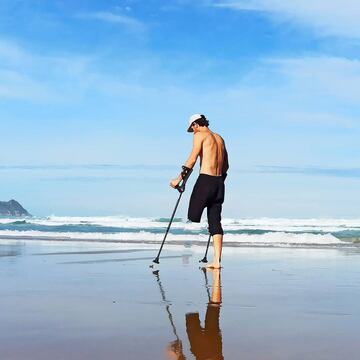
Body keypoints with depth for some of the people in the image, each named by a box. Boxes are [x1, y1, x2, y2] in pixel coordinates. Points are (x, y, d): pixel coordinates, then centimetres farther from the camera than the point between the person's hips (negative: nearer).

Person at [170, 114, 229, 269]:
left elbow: (192, 160, -10)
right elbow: (226, 166, 22)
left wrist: (179, 179, -6)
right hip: (219, 182, 7)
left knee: (193, 218, -2)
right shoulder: (220, 138, 20)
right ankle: (217, 261, 0)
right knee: (215, 222, 4)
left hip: (205, 180, -7)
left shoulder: (200, 135, -1)